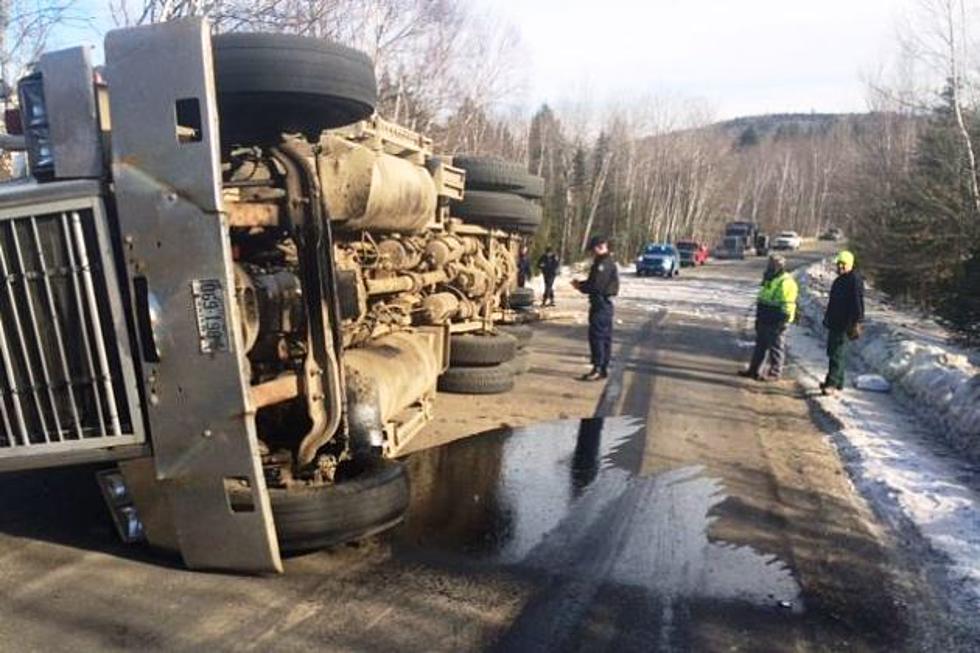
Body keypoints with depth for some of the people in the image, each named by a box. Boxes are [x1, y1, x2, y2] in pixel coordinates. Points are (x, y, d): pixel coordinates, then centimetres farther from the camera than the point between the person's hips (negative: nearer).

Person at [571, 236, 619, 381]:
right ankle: (604, 368, 18)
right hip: (604, 303, 11)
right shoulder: (608, 263, 16)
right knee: (605, 337, 12)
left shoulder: (604, 264, -17)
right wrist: (581, 284, 6)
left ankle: (598, 369, -8)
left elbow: (596, 286, -22)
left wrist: (580, 286, -6)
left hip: (600, 303, -11)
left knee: (596, 336, -9)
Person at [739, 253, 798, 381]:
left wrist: (783, 321, -22)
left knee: (776, 348, -1)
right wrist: (759, 317, 23)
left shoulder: (786, 282, -15)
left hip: (776, 322, -10)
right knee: (760, 345, 14)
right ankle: (754, 370, 22)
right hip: (764, 320, 10)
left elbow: (788, 305, -19)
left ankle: (774, 373, 7)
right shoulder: (770, 280, 16)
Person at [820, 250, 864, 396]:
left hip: (845, 324, -10)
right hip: (834, 322, 10)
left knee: (837, 353, -13)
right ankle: (837, 383, 21)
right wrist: (827, 318, 25)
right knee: (833, 352, 13)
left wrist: (857, 322, -23)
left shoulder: (855, 280, -11)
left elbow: (858, 302, -18)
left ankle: (833, 384, -16)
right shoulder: (838, 281, 19)